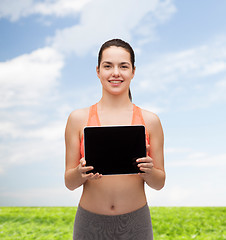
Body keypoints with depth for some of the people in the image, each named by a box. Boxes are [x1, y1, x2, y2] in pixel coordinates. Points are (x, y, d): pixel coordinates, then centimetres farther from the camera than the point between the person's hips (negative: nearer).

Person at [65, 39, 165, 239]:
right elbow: (69, 182, 0)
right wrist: (81, 172, -21)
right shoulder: (78, 119, -3)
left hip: (135, 223, 1)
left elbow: (159, 183, 3)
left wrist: (149, 171, -18)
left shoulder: (150, 121, -3)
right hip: (90, 223, 0)